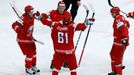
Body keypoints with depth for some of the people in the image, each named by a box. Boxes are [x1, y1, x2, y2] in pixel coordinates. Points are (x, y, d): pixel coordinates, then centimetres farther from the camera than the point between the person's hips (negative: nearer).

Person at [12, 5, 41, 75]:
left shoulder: (32, 16, -5)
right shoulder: (23, 19, -29)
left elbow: (36, 15, 20)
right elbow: (14, 25, -39)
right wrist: (19, 30, -56)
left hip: (30, 38, 9)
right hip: (22, 39, -9)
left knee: (34, 52, 19)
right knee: (29, 54, -9)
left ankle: (33, 66, 39)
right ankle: (28, 69, 10)